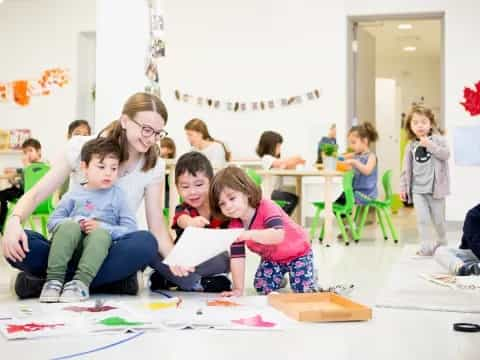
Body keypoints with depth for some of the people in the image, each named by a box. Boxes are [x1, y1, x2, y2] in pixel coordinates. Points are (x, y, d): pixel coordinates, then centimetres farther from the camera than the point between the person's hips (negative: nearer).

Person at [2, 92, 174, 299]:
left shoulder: (154, 167, -1)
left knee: (145, 243, -34)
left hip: (111, 250, 2)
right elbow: (36, 194, -8)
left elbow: (156, 227, -4)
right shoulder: (82, 147, -6)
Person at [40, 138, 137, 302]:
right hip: (69, 249, 1)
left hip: (98, 251, -1)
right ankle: (54, 279, -31)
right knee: (69, 226, -29)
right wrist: (75, 223, -12)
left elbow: (130, 229, -1)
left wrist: (102, 227, -15)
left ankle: (81, 282, -41)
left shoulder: (118, 195, 9)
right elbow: (52, 221, 7)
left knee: (101, 234, -32)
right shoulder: (74, 194, 13)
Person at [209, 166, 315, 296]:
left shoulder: (266, 207, -36)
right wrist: (238, 289, -23)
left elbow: (278, 236, -53)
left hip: (297, 253, -5)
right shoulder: (234, 225, -18)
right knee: (262, 287, -7)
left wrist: (250, 234, -68)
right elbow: (237, 257, -17)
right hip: (271, 258, 5)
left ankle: (310, 275, 20)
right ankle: (279, 279, 24)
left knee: (304, 291, -12)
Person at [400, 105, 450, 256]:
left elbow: (446, 154, -18)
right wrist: (403, 187, 7)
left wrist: (430, 145, -26)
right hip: (417, 189, 2)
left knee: (438, 218, 10)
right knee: (422, 219, -5)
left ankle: (442, 243, 32)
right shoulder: (411, 146, 6)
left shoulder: (437, 139, -3)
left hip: (435, 187, -2)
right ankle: (426, 246, 1)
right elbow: (406, 169, 10)